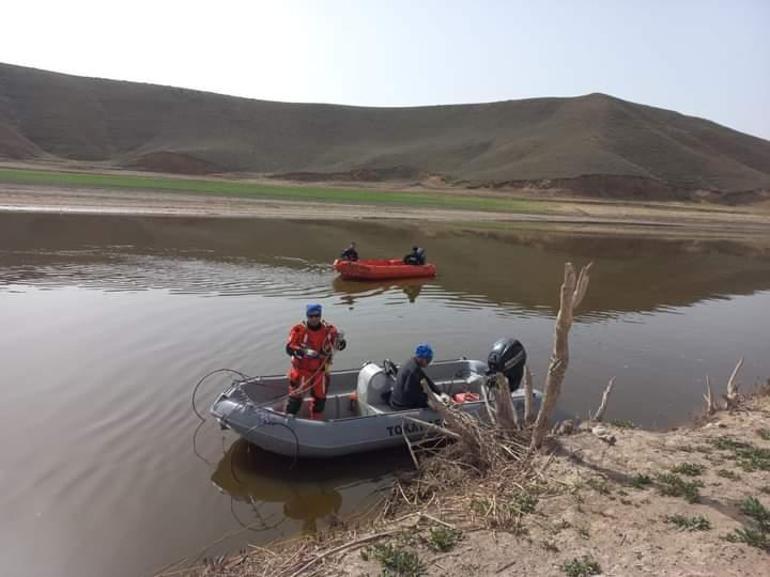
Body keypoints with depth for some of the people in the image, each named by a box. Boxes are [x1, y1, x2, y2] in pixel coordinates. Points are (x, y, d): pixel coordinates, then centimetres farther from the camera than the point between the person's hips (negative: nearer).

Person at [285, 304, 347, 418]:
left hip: (320, 371, 3)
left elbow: (340, 346, -8)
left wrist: (340, 340, -32)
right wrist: (305, 352, -36)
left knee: (320, 398, 16)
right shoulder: (299, 330, -16)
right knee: (295, 397, -2)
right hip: (301, 370, -3)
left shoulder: (329, 329, -8)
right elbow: (289, 348, -21)